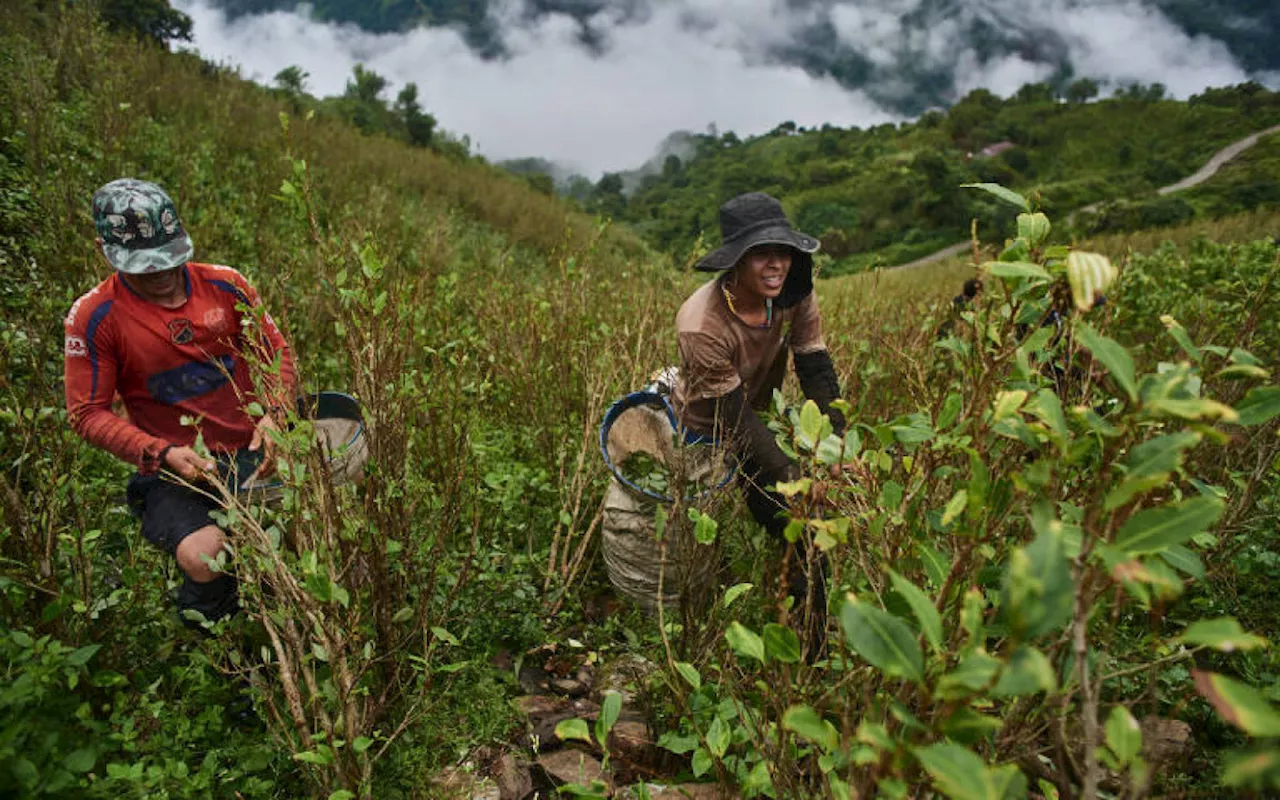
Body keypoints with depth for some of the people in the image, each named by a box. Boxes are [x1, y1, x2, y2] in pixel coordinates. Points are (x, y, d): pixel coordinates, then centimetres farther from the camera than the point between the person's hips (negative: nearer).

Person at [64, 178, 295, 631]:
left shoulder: (224, 285, 2)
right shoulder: (94, 317, -5)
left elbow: (276, 351, 10)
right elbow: (88, 414, -3)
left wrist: (273, 416, -8)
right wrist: (163, 454, -17)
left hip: (252, 452, 3)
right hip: (174, 473, -3)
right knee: (203, 559, -29)